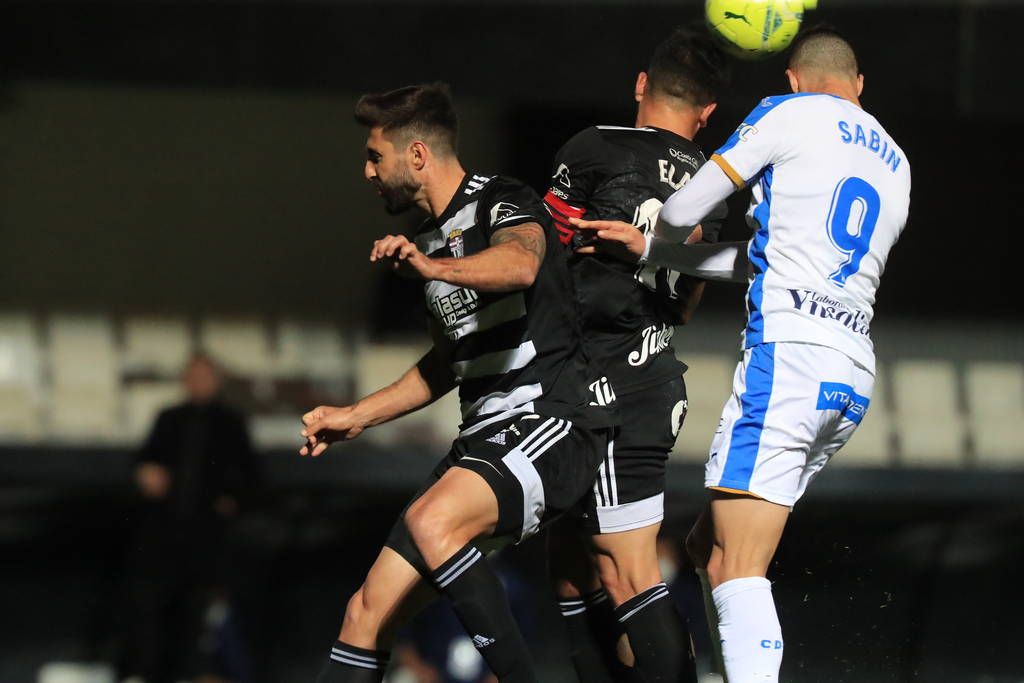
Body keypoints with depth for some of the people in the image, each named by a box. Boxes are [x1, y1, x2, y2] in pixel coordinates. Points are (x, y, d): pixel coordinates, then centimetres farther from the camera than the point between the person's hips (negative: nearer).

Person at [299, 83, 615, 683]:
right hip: (485, 436, 9)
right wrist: (356, 417, 34)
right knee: (370, 610, 2)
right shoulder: (432, 243, 21)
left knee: (432, 519, -36)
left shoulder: (504, 203, -7)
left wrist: (434, 268, -48)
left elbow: (521, 264, -33)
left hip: (552, 420, -9)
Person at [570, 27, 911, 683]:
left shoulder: (791, 114, 4)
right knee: (714, 549, 15)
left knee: (738, 571, -15)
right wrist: (647, 248, 25)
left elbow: (682, 211, 4)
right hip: (856, 374, 8)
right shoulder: (896, 166, 24)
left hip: (787, 354, -8)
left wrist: (659, 239, 28)